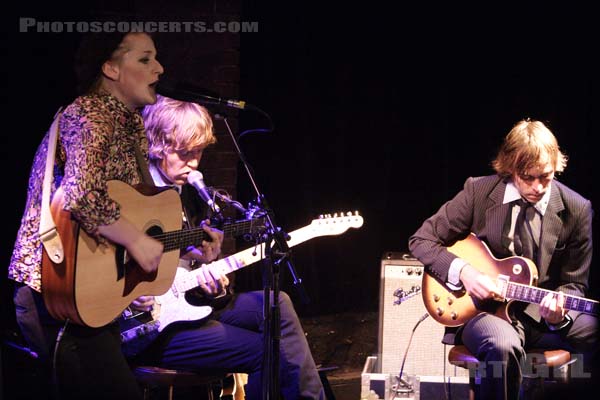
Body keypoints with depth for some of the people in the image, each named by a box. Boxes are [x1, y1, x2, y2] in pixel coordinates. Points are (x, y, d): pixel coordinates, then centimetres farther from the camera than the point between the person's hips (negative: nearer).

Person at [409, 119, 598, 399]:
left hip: (543, 313, 2)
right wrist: (463, 271, -16)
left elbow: (574, 282, 5)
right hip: (483, 307, -2)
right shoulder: (479, 192, -5)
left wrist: (559, 312, -18)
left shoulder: (576, 210, -1)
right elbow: (421, 240, 1)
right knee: (503, 345, -39)